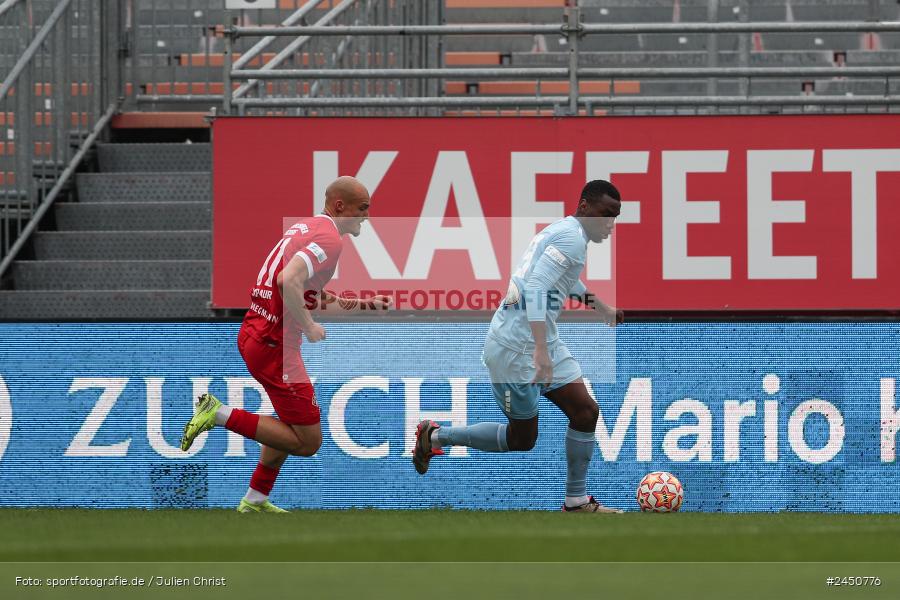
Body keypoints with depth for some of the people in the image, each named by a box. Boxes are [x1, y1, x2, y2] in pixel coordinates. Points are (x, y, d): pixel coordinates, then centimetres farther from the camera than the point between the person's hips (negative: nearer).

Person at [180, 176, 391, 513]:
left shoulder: (308, 227, 17)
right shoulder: (329, 238, -14)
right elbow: (289, 281, -30)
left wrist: (365, 305, 25)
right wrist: (310, 328, -19)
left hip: (253, 332, 10)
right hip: (274, 344, -10)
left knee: (293, 426, 26)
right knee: (308, 442, -5)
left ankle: (256, 500, 29)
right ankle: (220, 415, -7)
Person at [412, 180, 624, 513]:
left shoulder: (563, 231, 13)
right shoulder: (572, 237, -18)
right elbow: (535, 287, -29)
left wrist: (602, 307, 45)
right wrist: (541, 350, -35)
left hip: (543, 343, 10)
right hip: (517, 346, -10)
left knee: (585, 411, 5)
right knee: (521, 440, 2)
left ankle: (577, 501, 11)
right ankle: (436, 436, 16)